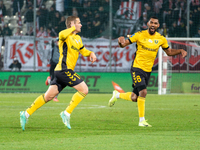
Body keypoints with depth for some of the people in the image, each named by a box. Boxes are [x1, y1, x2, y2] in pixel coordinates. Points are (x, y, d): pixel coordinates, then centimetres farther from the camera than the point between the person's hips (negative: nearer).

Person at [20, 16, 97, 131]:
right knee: (84, 89, -10)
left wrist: (91, 53, 14)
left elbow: (83, 50, 36)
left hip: (62, 72, 9)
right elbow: (62, 35, -34)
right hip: (64, 69, -9)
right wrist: (73, 28, -19)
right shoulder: (66, 36, -8)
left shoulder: (77, 38, 20)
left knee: (49, 96, 8)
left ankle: (26, 114, 9)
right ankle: (66, 113, -7)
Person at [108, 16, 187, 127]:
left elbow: (169, 52, 17)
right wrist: (121, 42, -29)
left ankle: (117, 95, 39)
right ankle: (142, 120, -10)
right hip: (137, 68, -4)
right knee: (143, 92, -22)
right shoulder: (140, 35, -6)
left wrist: (180, 51, -2)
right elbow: (123, 44, -4)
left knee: (134, 98, 7)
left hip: (148, 71, 4)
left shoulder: (161, 39, 4)